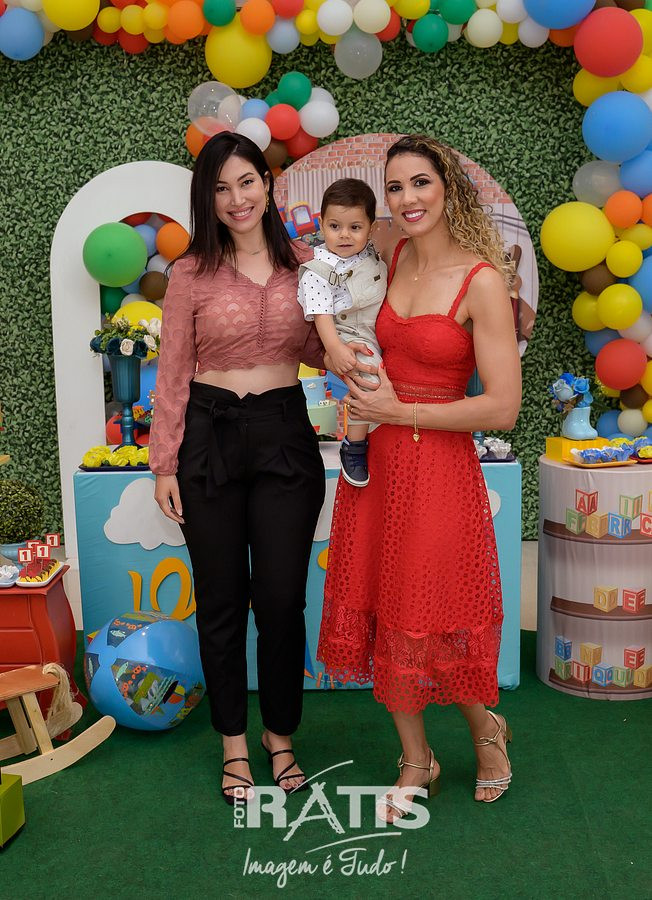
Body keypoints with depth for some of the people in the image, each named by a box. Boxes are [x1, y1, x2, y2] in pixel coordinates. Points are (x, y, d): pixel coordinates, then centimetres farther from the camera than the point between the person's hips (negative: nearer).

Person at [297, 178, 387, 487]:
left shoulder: (373, 255, 9)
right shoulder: (319, 269, -12)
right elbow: (320, 313, -18)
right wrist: (334, 349, -30)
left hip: (382, 331, 8)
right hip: (349, 336, -8)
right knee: (369, 379, -27)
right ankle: (353, 446, -13)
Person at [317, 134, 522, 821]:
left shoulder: (481, 280, -14)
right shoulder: (391, 258, 4)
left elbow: (502, 408, -18)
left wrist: (398, 411, -14)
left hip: (437, 466, -6)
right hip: (374, 458, 6)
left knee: (431, 619, 5)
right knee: (380, 610, 12)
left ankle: (485, 729, 37)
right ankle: (416, 760, 32)